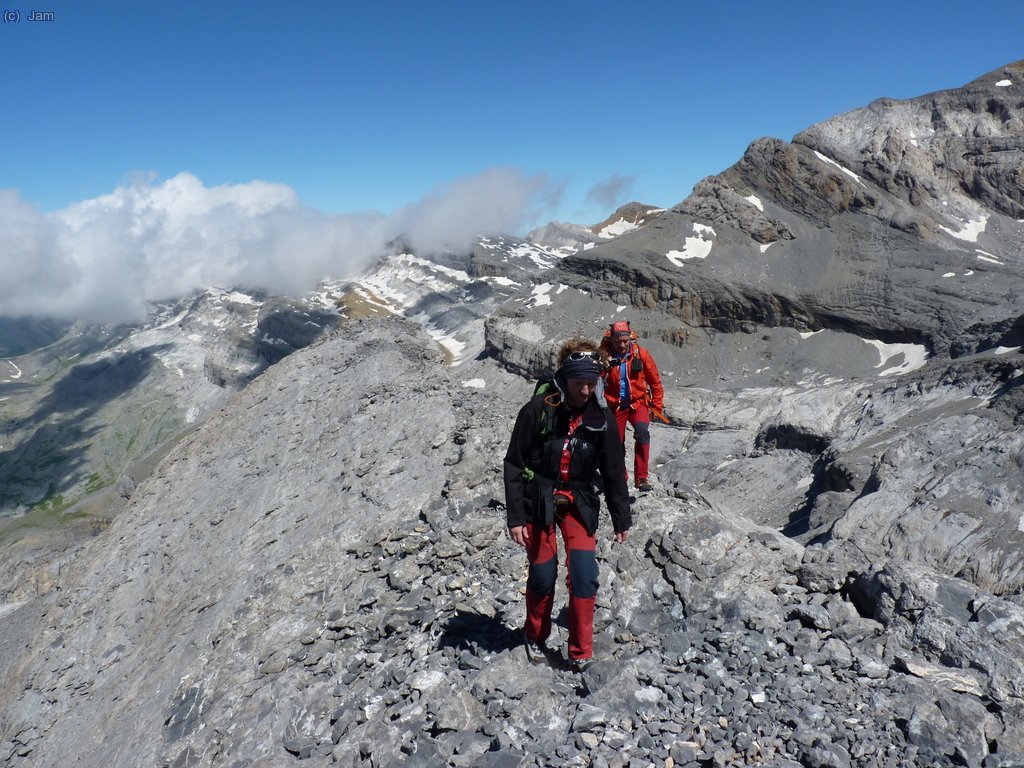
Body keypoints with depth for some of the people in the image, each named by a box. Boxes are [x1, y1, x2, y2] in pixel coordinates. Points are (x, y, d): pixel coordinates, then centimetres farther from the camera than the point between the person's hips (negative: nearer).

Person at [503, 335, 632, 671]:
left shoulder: (601, 416, -6)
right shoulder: (538, 409, -16)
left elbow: (614, 470, 3)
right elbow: (514, 465, -10)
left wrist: (622, 518, 6)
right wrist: (515, 517, -12)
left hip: (579, 502, 2)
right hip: (538, 501, -2)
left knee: (584, 577, -7)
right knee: (542, 577, 5)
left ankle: (580, 651, 13)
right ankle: (536, 636, 33)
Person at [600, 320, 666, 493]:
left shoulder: (640, 354, -9)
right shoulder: (604, 356, -12)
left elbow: (655, 380, 3)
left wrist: (657, 405, 4)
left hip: (638, 402, -1)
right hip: (615, 405, 1)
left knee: (642, 432, -26)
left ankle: (642, 478, -20)